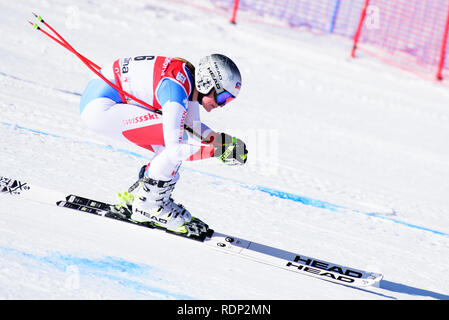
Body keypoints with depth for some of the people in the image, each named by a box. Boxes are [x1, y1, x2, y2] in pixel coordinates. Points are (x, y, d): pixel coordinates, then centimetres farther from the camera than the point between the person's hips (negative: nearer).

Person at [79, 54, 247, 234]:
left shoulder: (190, 83, 4)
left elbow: (193, 129, 16)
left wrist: (224, 138, -1)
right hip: (100, 107, -10)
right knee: (176, 138, -17)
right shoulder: (176, 88, -25)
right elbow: (176, 148, -28)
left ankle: (134, 196, 16)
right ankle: (147, 206, -5)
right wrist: (219, 150, -19)